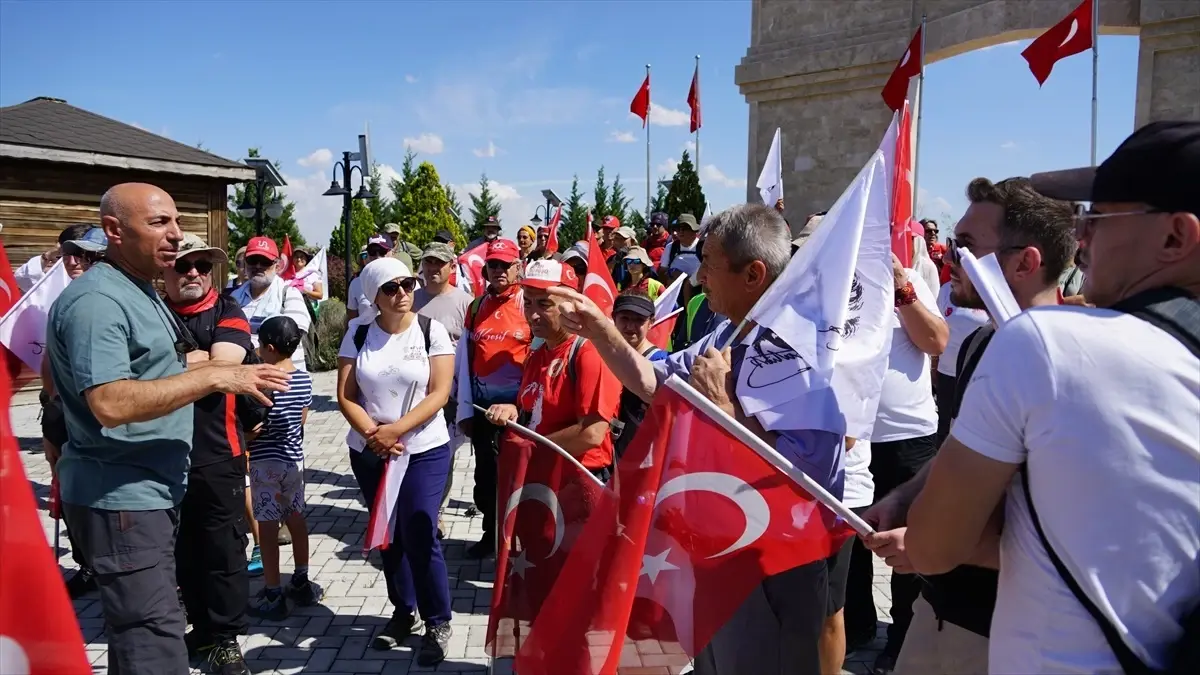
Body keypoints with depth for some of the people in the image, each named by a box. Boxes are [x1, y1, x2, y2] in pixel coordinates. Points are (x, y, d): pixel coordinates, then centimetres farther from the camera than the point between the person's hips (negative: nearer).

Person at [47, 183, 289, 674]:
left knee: (138, 633, 22)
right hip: (121, 498, -10)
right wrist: (215, 377, -28)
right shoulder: (97, 300, -19)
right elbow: (110, 403, -30)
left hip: (149, 490, 10)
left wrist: (194, 368, 10)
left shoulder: (139, 291, 14)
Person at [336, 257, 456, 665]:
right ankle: (403, 611, 31)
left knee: (419, 538, -7)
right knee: (388, 537, 13)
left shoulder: (432, 330, -6)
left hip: (424, 451, -3)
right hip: (369, 453, 3)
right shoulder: (358, 335, 1)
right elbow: (346, 395, -2)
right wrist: (373, 434, -16)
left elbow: (439, 393, -11)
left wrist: (396, 430, -19)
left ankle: (438, 623, 10)